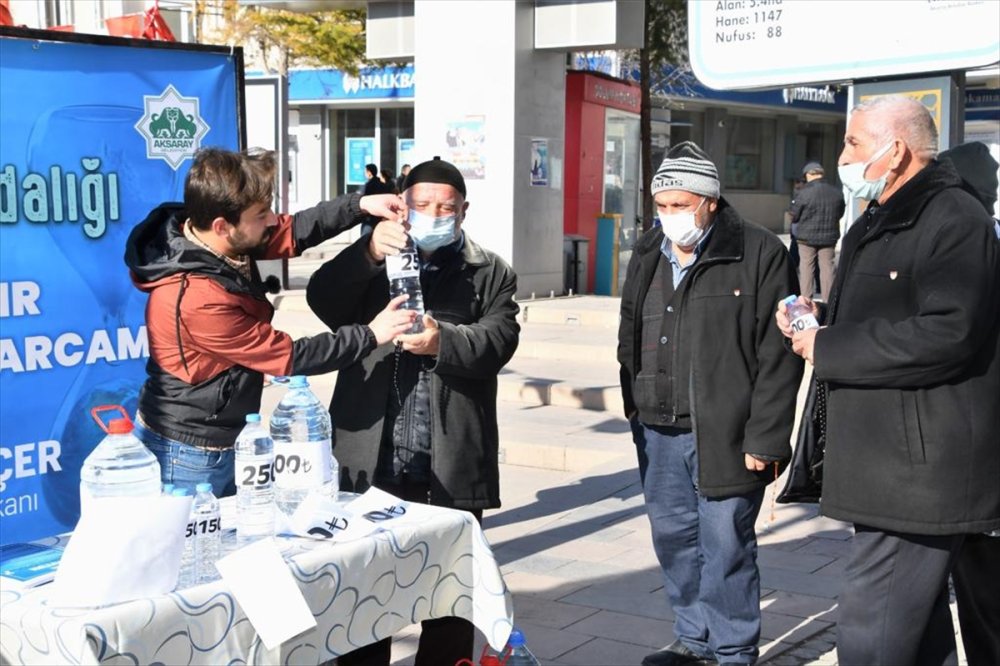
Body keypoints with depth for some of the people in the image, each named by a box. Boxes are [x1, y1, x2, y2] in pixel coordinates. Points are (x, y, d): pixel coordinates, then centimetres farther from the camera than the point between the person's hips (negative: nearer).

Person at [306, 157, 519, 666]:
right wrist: (368, 252, -22)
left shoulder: (490, 273, 10)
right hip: (371, 462, 1)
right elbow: (323, 301, -6)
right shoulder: (372, 260, 13)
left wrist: (444, 341, -26)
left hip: (451, 466, -1)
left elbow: (499, 339, -7)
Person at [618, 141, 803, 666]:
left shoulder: (760, 254, -9)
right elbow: (629, 335, 22)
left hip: (724, 434, -6)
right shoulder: (648, 255, 11)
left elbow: (778, 356, -12)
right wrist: (634, 403, 16)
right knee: (673, 537, 15)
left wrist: (765, 438, -14)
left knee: (725, 544, 1)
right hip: (658, 430, 6)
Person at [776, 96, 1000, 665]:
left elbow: (946, 336, -28)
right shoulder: (874, 226, 18)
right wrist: (814, 326, 6)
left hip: (921, 472, -11)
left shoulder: (954, 221, -15)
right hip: (885, 468, 11)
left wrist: (826, 348, -19)